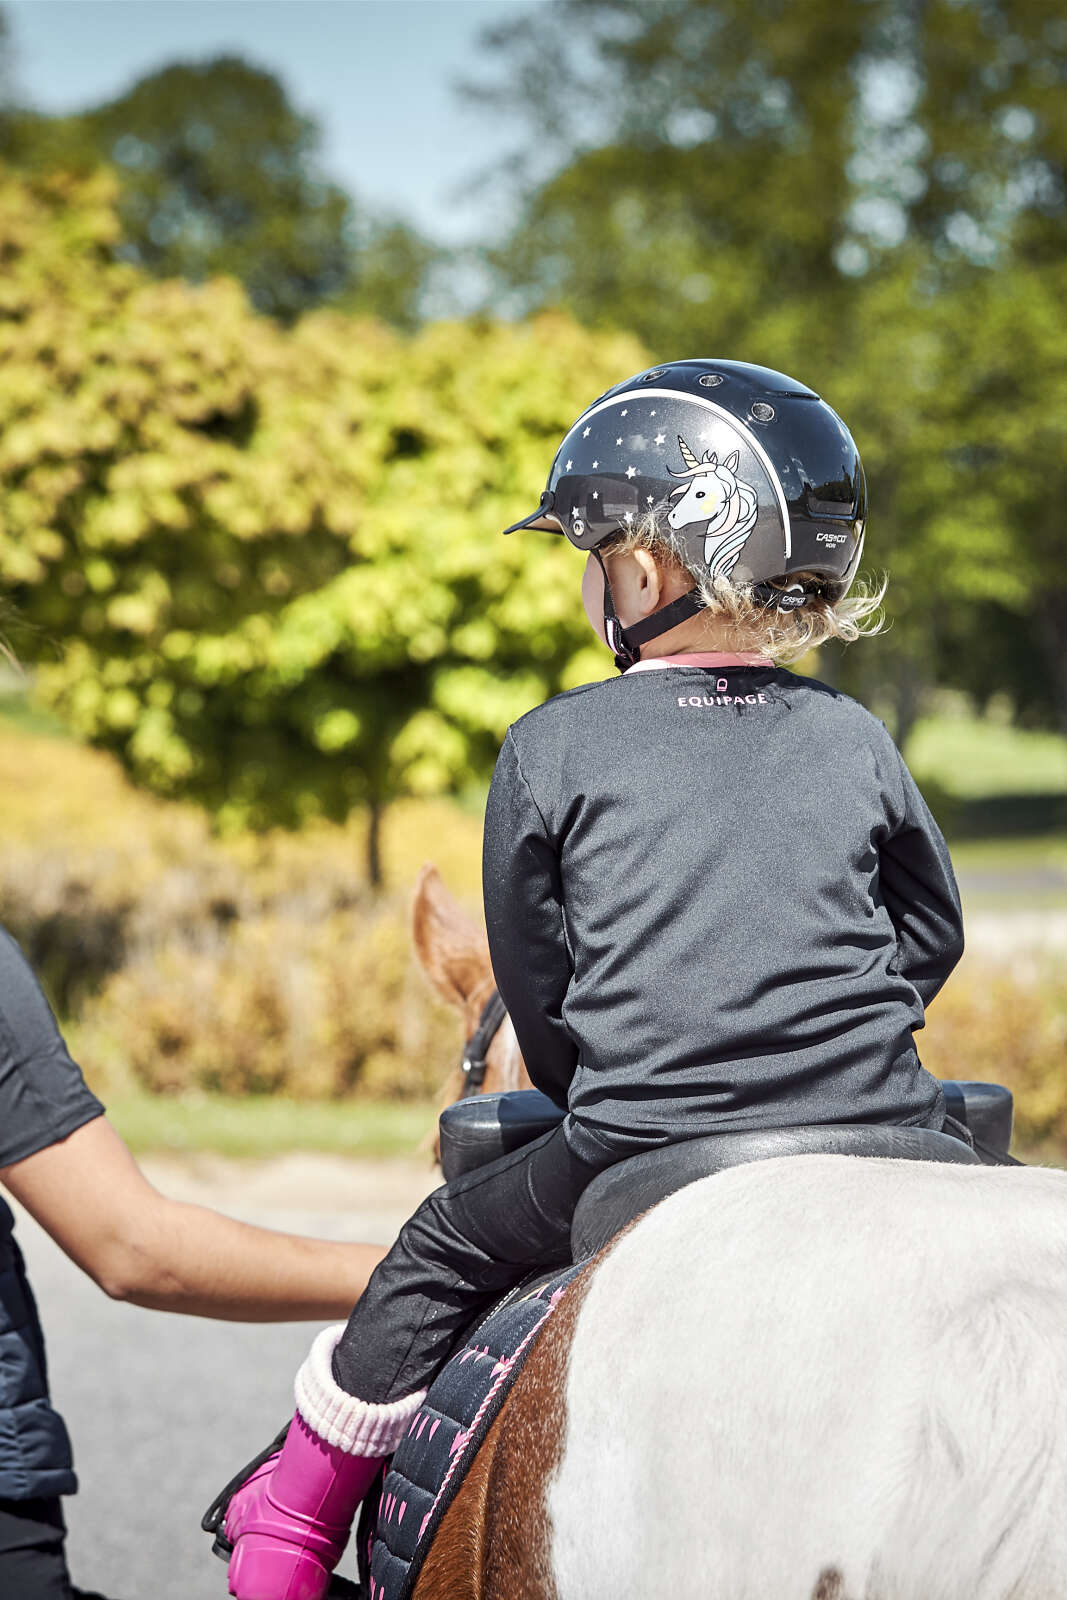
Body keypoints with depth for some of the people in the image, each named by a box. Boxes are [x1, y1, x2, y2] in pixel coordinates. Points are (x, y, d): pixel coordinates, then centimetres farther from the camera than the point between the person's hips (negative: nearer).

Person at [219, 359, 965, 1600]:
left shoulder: (551, 749, -1)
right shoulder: (854, 742, 7)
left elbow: (537, 986, 5)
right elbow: (932, 934, 17)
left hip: (639, 1162, -2)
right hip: (879, 1139, 2)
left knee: (440, 1252, 19)